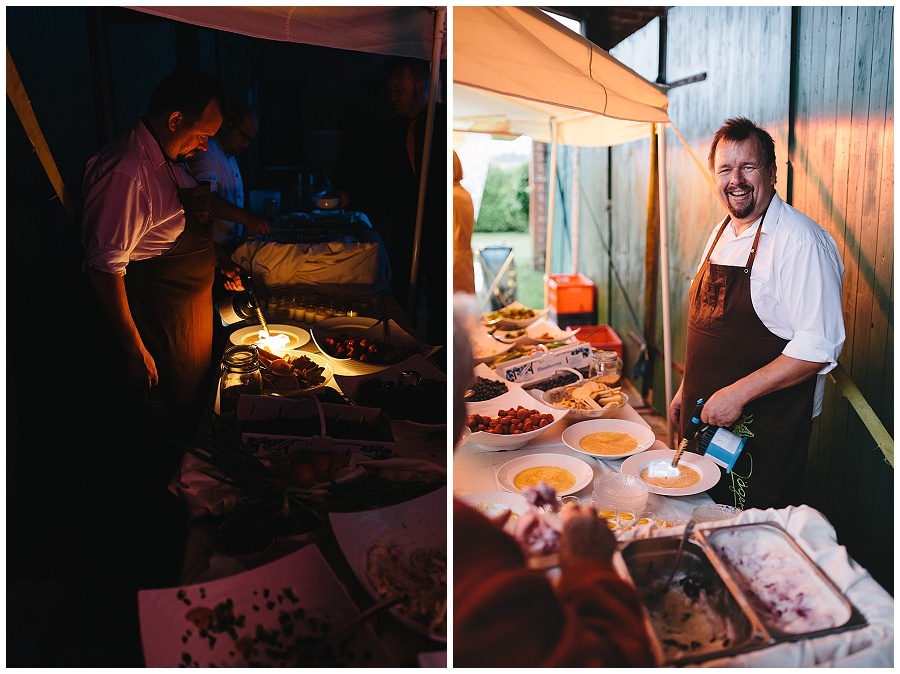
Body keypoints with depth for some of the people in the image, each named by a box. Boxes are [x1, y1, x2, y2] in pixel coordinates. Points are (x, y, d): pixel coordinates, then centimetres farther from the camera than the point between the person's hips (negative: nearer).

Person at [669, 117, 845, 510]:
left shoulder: (801, 241, -17)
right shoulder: (722, 234, 9)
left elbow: (819, 347, -22)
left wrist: (739, 393, -24)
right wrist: (688, 388, 16)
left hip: (765, 432, -7)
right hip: (707, 420, 8)